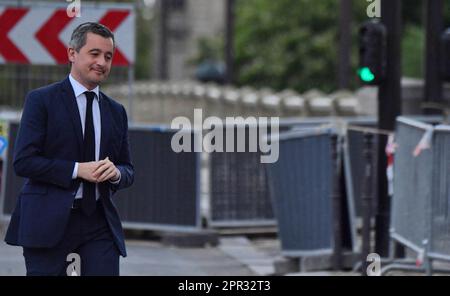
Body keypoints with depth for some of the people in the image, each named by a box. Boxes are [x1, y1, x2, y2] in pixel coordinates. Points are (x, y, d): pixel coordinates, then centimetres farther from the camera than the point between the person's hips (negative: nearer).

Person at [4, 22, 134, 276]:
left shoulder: (116, 111, 16)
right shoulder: (42, 100, 0)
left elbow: (128, 171, 18)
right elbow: (23, 161, -8)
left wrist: (116, 173, -6)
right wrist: (77, 170, -16)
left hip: (100, 225, 4)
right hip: (49, 223, -4)